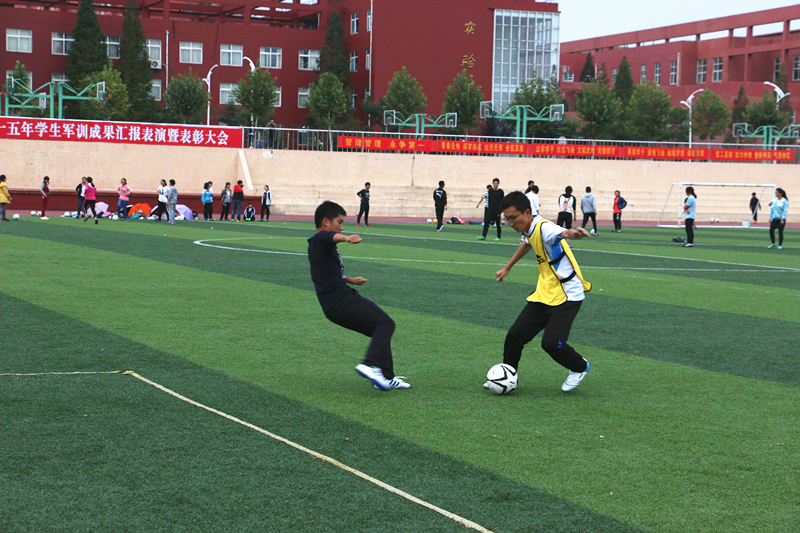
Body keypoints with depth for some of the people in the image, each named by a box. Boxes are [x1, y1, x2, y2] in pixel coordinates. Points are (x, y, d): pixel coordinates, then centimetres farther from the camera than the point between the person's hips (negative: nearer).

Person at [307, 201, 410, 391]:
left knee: (380, 331, 16)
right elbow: (333, 237, -35)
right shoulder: (321, 238, -8)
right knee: (386, 323, -18)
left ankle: (386, 377, 13)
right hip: (340, 301, -11)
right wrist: (348, 238, -57)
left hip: (334, 304, 11)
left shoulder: (319, 244, 24)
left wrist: (349, 280, 59)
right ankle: (371, 365, -35)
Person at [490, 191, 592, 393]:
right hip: (544, 294, 8)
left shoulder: (544, 227, -22)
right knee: (515, 335, 0)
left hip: (567, 295, -8)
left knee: (551, 342, -19)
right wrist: (507, 268, 41)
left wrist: (572, 233, -70)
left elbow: (561, 233, -46)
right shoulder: (529, 230, 6)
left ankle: (580, 367, 10)